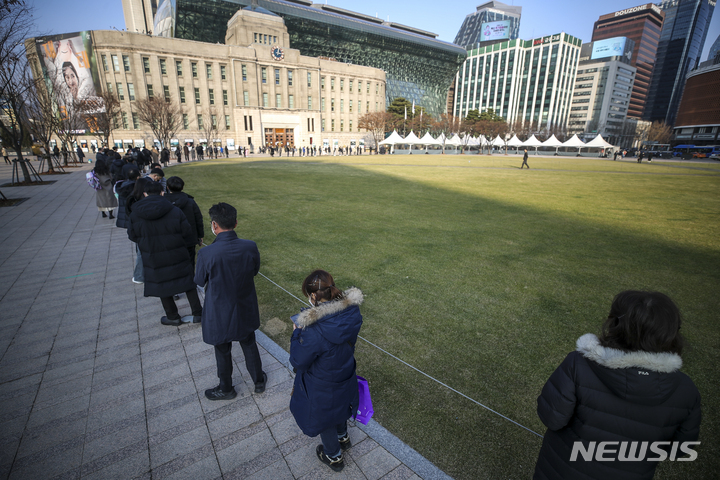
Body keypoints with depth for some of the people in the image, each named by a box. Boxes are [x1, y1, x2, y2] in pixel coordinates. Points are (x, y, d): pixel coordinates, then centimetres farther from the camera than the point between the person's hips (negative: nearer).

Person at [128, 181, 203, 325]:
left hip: (153, 260, 1)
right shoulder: (175, 211, -12)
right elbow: (187, 234, -7)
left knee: (162, 287, 17)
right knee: (188, 283, 14)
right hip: (177, 258, 0)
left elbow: (132, 236, 4)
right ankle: (197, 313, 18)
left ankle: (173, 317, 29)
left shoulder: (135, 214, -8)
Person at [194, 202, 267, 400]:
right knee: (249, 345, 25)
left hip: (220, 314, -3)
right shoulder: (250, 247, -19)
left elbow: (200, 281, -9)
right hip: (246, 310, 3)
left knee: (223, 352, 21)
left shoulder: (206, 254, -28)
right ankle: (259, 381, 44)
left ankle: (226, 389, 44)